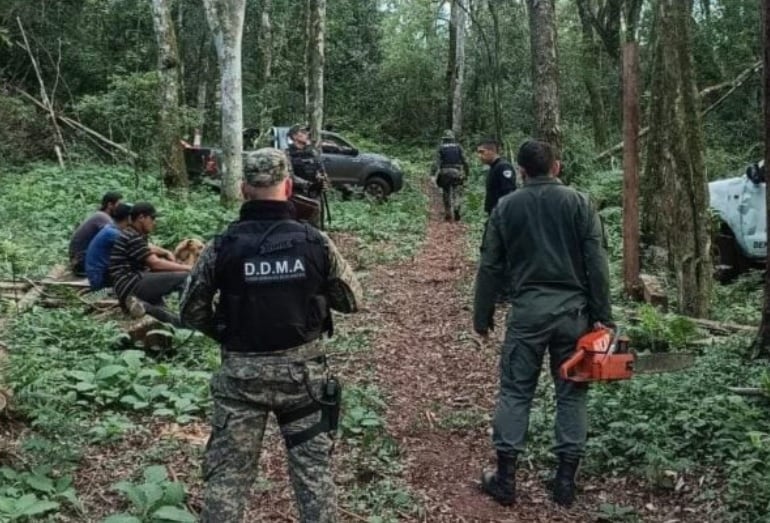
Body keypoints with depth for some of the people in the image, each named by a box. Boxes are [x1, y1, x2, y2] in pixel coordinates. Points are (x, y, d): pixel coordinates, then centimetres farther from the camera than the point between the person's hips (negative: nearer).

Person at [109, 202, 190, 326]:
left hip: (126, 289, 11)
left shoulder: (132, 235, 21)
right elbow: (155, 263, -16)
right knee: (185, 277, -19)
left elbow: (147, 248, 42)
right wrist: (186, 268, -10)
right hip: (132, 285, -11)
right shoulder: (132, 237, -10)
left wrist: (166, 253, 22)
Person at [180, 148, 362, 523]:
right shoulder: (314, 242, -8)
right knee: (313, 468, 13)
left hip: (241, 373, 0)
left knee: (227, 473, 10)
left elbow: (191, 312, -1)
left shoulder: (223, 247, -10)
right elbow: (352, 300, 2)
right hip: (302, 369, 1)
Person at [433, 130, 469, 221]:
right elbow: (464, 161, 4)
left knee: (446, 194, 10)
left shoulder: (441, 148, -1)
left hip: (444, 173, 0)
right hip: (457, 173, 0)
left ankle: (448, 214, 13)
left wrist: (434, 174, -7)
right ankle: (456, 209, -20)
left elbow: (437, 162, -7)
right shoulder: (458, 147, 3)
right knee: (457, 193, 3)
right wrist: (466, 172, 13)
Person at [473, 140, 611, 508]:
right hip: (573, 310, 0)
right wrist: (602, 316, 1)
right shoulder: (579, 203, 1)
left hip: (528, 310, 0)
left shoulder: (505, 207, 3)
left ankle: (505, 478, 10)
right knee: (571, 393, 9)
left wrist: (482, 316, 13)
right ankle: (566, 480, 12)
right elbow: (597, 264, -4)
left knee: (515, 391, 8)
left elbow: (490, 267, 5)